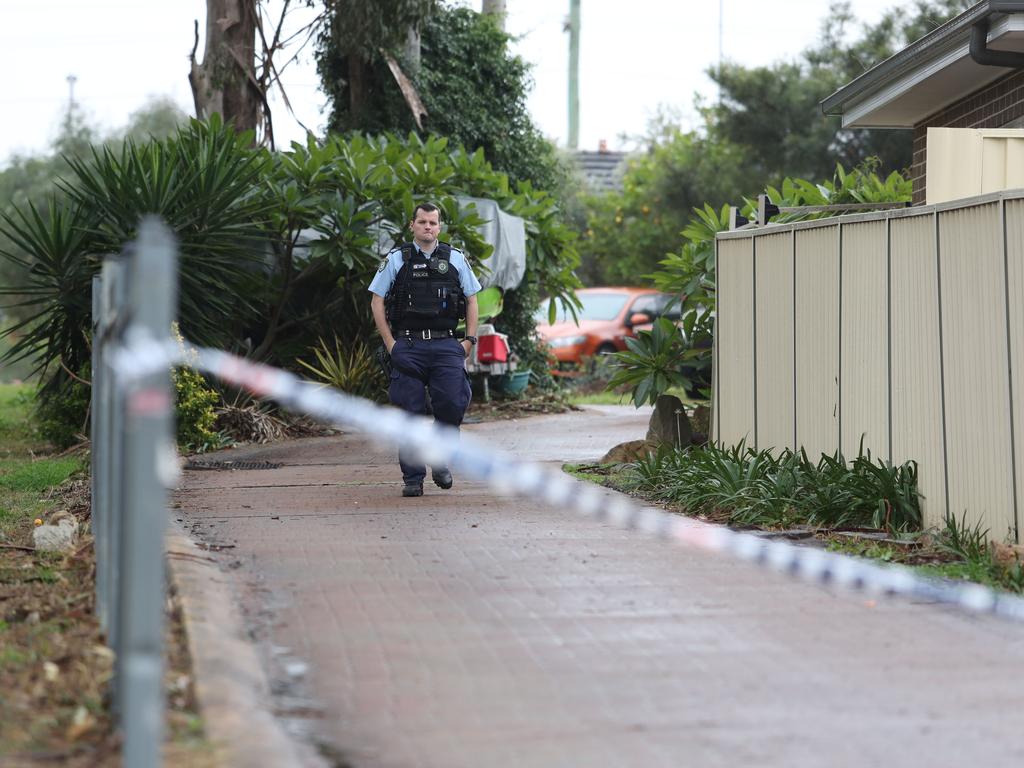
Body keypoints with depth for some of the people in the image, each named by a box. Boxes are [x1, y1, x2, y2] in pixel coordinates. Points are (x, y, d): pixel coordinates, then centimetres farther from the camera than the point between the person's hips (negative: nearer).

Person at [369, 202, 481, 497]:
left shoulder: (456, 259, 10)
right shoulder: (396, 260, 6)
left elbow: (472, 299, 15)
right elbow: (377, 301, 6)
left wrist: (470, 340, 5)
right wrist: (390, 343, -1)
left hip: (446, 346, 1)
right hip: (408, 346, -1)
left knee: (452, 404, -10)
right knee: (411, 411, -2)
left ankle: (440, 462, 13)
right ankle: (412, 478, 5)